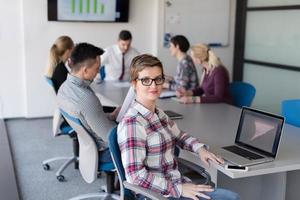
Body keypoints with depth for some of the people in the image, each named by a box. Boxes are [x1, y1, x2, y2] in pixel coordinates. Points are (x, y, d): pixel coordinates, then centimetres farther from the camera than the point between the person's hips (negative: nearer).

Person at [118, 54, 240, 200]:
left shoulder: (159, 114, 6)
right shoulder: (132, 122, -20)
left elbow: (179, 136, 24)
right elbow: (136, 176, -24)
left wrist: (200, 148, 6)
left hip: (177, 184, 8)